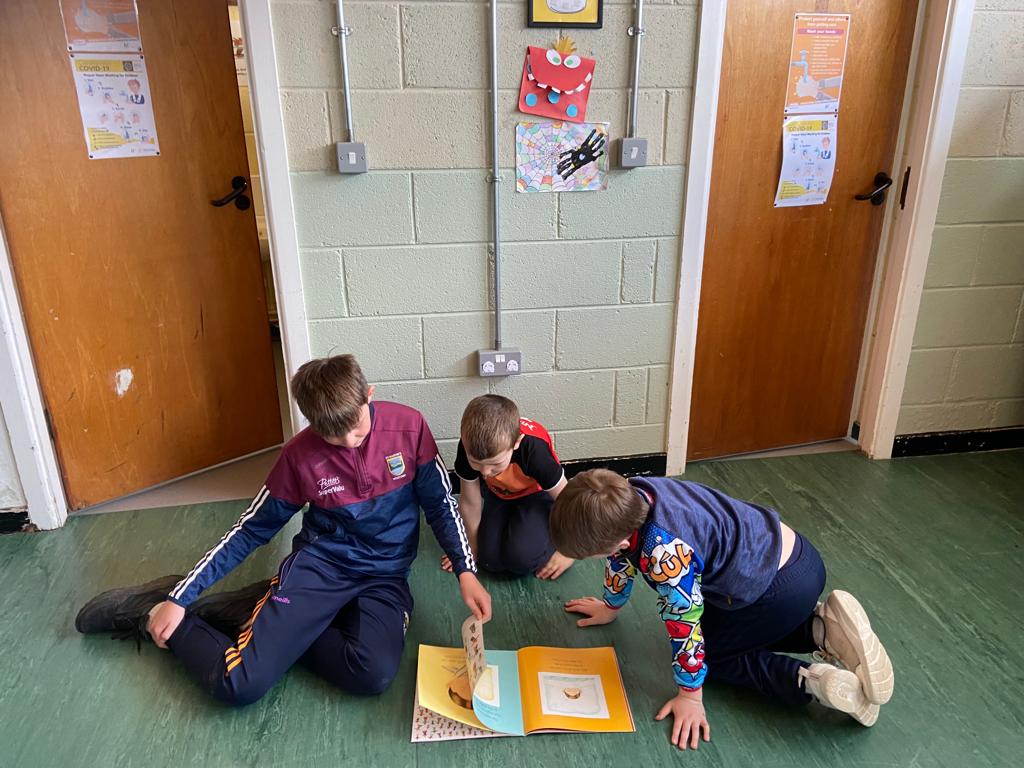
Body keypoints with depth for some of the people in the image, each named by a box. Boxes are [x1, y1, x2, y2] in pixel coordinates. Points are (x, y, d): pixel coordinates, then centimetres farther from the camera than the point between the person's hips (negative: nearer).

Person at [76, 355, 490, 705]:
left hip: (385, 577, 1)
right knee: (240, 682, -19)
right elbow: (252, 529, 2)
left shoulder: (408, 426, -10)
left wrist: (465, 572, -11)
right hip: (318, 565, -1)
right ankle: (155, 609, 11)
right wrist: (180, 597, -2)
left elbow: (440, 504, 0)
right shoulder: (300, 454, -8)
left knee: (374, 674, -29)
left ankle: (284, 626, -4)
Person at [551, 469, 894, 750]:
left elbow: (685, 624, -18)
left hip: (780, 590, -9)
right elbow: (624, 555, 13)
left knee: (711, 652, 9)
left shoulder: (663, 556, -31)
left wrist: (689, 696, -2)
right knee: (730, 629, 29)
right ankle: (821, 628, 11)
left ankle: (810, 681, -5)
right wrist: (610, 607, 30)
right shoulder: (629, 496, -6)